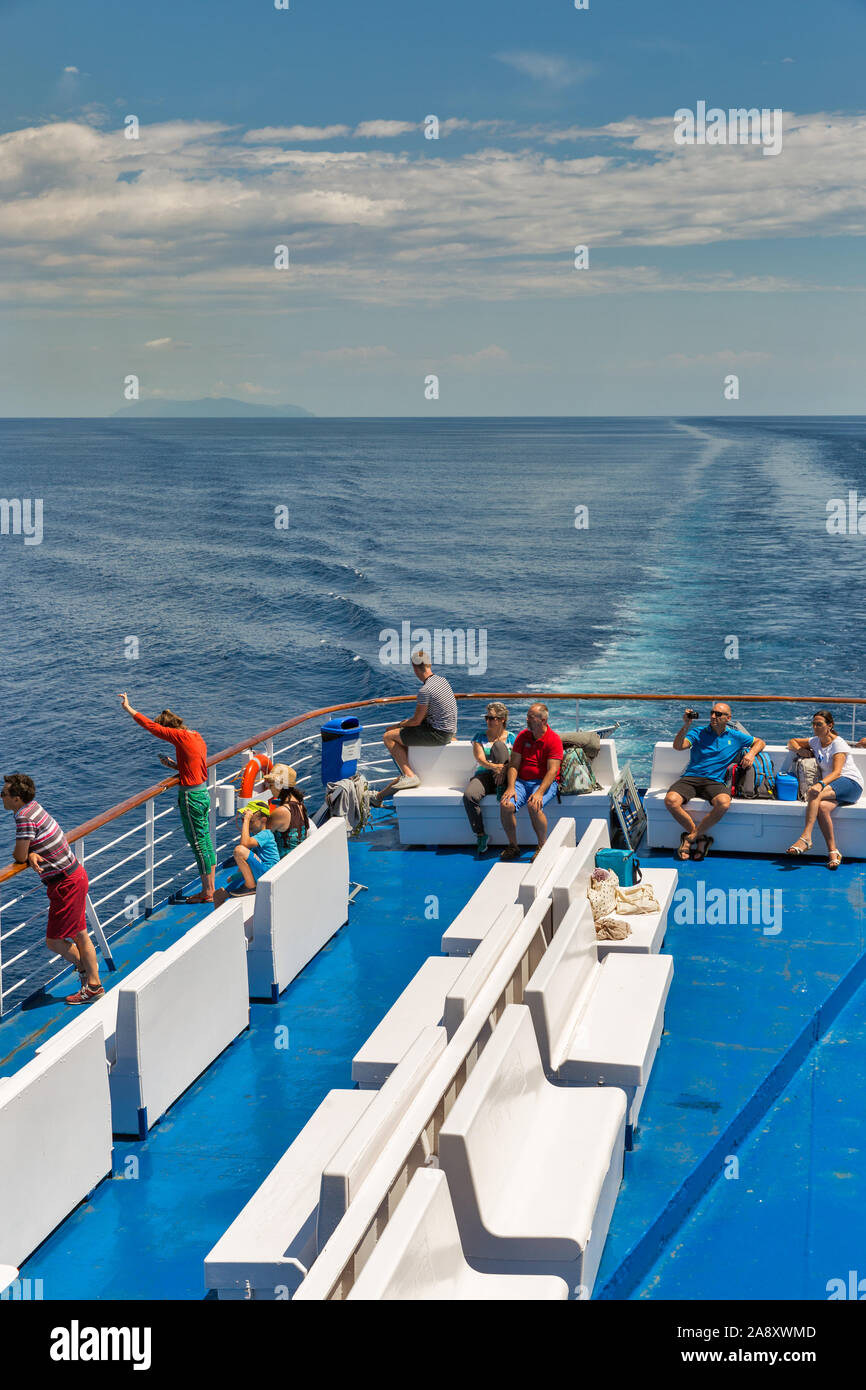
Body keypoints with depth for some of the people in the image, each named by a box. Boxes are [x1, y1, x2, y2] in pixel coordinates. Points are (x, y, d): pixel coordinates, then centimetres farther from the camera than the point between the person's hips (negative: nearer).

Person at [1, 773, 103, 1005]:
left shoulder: (25, 818, -22)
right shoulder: (33, 807, 7)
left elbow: (19, 856, -19)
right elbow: (26, 853, 13)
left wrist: (23, 855, 5)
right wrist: (31, 855, -10)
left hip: (66, 884, -10)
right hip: (75, 875, 10)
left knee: (54, 941, 0)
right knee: (79, 935, 17)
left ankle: (84, 967, 21)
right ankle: (94, 985, 24)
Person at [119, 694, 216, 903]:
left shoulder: (181, 737, -17)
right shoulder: (196, 737, 9)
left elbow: (151, 727, -16)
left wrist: (128, 709, -10)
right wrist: (174, 765, 10)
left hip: (191, 797, -9)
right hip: (203, 794, 9)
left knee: (199, 844, 0)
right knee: (205, 842, 14)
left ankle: (207, 892, 7)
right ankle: (210, 889, 22)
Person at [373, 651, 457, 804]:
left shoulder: (425, 690, -21)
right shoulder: (442, 680, 8)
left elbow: (416, 721, -15)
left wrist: (399, 725, 3)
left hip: (438, 733, -10)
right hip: (448, 730, 10)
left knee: (388, 737, -2)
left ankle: (410, 776, -6)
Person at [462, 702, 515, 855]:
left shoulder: (511, 738, 9)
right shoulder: (480, 736, 12)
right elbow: (480, 759, -4)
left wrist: (503, 768, -25)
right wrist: (494, 766, -25)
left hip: (504, 777, -1)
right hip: (483, 774, 1)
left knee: (498, 745, -23)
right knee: (469, 796, -33)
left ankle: (501, 789, -27)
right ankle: (480, 835, -22)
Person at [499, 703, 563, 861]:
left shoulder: (554, 739, -7)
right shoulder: (522, 736, 9)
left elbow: (552, 771, -14)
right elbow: (513, 764, 6)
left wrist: (539, 792, -27)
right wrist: (511, 787, -11)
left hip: (544, 783, -4)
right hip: (522, 781, 5)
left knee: (533, 806, -35)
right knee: (506, 805, -24)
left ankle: (543, 846, -15)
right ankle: (513, 846, -6)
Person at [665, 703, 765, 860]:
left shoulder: (735, 737, 15)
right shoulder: (699, 733, 10)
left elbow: (759, 742, 27)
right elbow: (678, 745, -5)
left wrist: (751, 753, 5)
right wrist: (686, 726, -18)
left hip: (714, 781, 0)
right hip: (691, 777, 0)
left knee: (723, 803, -36)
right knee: (671, 800, -30)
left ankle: (691, 837, -19)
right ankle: (701, 838, -12)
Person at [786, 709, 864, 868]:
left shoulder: (838, 744, -6)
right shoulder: (815, 742, 17)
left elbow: (837, 772, -19)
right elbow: (792, 742, 31)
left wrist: (820, 784, -37)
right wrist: (800, 750, 7)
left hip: (851, 784, -6)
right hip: (832, 787, 6)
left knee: (815, 794, -34)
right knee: (821, 807, -31)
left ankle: (806, 837, -40)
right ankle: (833, 852, -32)